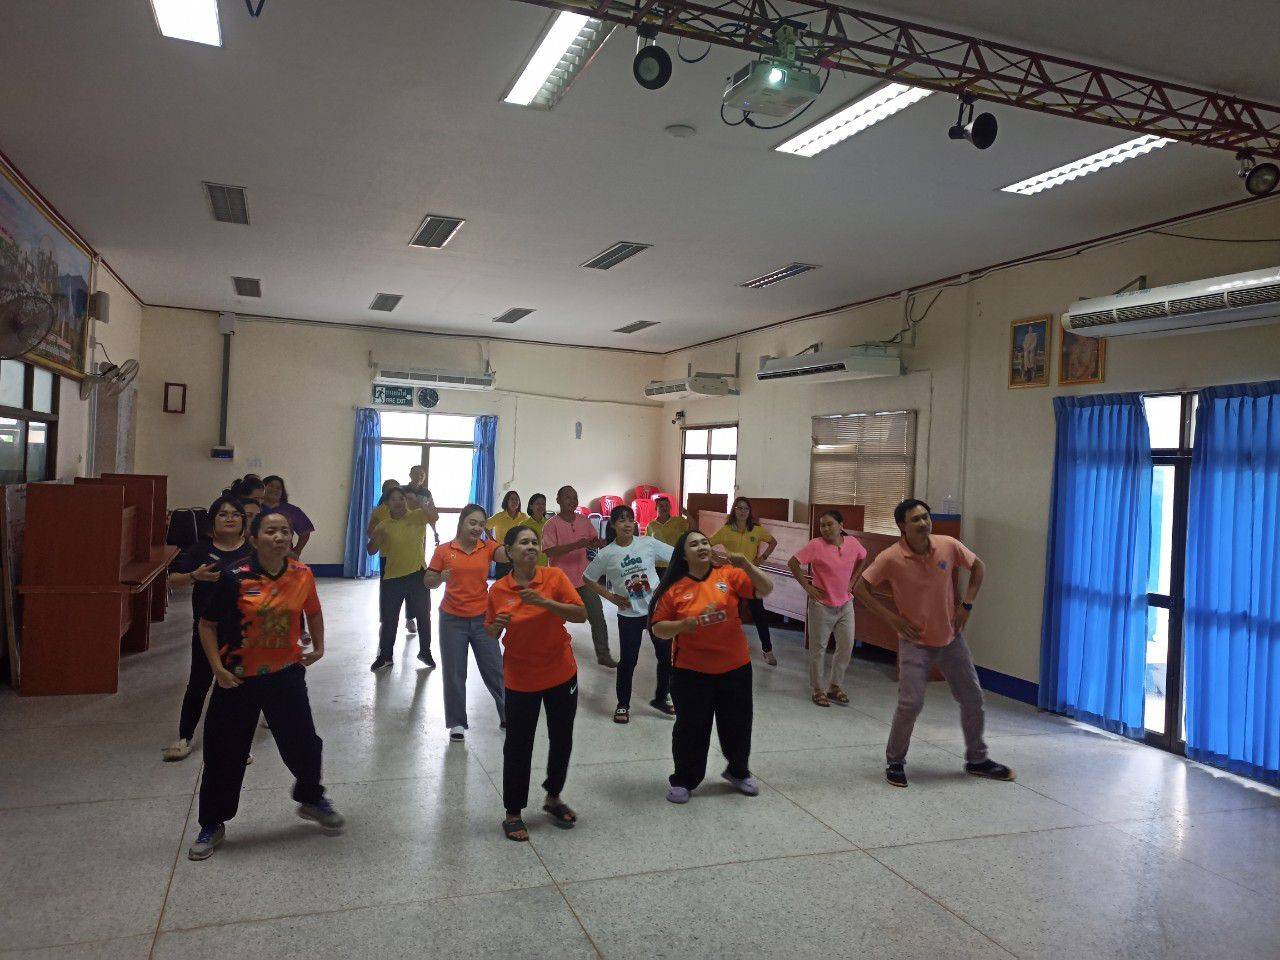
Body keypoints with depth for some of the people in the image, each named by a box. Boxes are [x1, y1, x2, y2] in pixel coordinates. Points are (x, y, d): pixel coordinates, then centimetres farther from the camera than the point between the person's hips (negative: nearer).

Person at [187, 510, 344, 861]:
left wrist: (318, 646, 6)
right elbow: (207, 624, -7)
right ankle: (212, 824, 30)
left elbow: (313, 611, 14)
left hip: (286, 675, 2)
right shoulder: (235, 576, -16)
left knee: (302, 742, 13)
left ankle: (312, 799, 42)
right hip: (238, 679, -2)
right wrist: (218, 667, -14)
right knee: (224, 752, 8)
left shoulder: (302, 575, -6)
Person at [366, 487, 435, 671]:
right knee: (389, 619, 8)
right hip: (392, 577, 1)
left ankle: (425, 651, 29)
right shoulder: (383, 526, 1)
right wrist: (375, 538, -20)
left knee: (423, 616, 12)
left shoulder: (417, 516, -4)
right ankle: (385, 655, 23)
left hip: (418, 575, -1)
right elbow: (371, 550, 1)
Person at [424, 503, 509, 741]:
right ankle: (457, 723, 21)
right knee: (454, 673, 8)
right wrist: (440, 577, -19)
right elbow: (428, 581, 3)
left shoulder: (487, 547, -1)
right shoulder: (444, 550, -2)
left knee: (494, 669, 7)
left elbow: (505, 554, -22)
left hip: (482, 618, 0)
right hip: (452, 620, 0)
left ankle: (508, 714, 23)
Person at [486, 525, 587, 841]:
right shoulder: (498, 590, -6)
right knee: (518, 745, 5)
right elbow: (492, 633, 6)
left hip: (561, 673, 1)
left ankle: (553, 798, 37)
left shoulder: (554, 577, -9)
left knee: (562, 739, 15)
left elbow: (581, 614, -15)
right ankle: (513, 813, 22)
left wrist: (544, 602, -26)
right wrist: (496, 627, -18)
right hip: (520, 678, -1)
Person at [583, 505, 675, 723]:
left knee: (666, 656, 10)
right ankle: (623, 704, 24)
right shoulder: (607, 554, -7)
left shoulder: (648, 543, -5)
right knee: (628, 660, 5)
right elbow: (588, 579, 3)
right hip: (629, 614, -2)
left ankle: (660, 698, 31)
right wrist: (612, 597, -3)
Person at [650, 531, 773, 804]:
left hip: (735, 667, 2)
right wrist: (682, 625, -22)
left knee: (738, 725, 16)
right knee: (691, 728, 9)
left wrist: (745, 565, -22)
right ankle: (684, 781, 29)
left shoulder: (728, 574, -3)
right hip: (691, 671, -2)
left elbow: (766, 590, -9)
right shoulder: (674, 588, -6)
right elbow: (658, 628, -3)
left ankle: (738, 771, 41)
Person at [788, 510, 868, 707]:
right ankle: (819, 690, 18)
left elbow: (862, 558, 18)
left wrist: (852, 581, 10)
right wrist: (807, 586, -12)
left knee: (846, 646, 8)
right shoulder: (816, 545, -15)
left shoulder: (852, 543, -3)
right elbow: (792, 563, -12)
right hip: (822, 605, -4)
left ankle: (834, 685, 26)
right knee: (818, 648, 4)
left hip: (845, 604, 4)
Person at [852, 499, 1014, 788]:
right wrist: (892, 618, -16)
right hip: (915, 642, -4)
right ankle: (894, 762, 10)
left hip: (951, 639, 4)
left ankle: (977, 759, 33)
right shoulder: (891, 558, -19)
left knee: (972, 697, 12)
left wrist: (966, 604, -1)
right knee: (910, 704, -12)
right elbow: (859, 588, -13)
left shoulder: (949, 546, -10)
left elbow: (978, 567, 8)